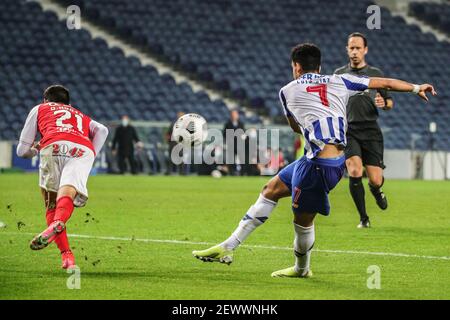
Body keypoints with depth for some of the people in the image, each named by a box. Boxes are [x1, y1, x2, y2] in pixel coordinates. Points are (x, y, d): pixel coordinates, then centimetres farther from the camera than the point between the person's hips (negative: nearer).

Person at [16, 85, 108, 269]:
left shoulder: (39, 109, 37)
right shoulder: (81, 116, 43)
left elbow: (22, 150, 34)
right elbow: (101, 130, 20)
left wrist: (35, 150, 55)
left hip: (54, 145, -1)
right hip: (84, 150, 1)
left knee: (51, 204, 5)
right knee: (67, 192, -21)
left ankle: (66, 254, -15)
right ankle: (58, 223, -55)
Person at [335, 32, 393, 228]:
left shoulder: (376, 74, 8)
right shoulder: (339, 74, 9)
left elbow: (389, 102, 12)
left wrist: (384, 103, -10)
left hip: (371, 131, 0)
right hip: (348, 131, 0)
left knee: (375, 180, -6)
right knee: (355, 172, -21)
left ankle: (376, 190, 35)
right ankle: (363, 218, -5)